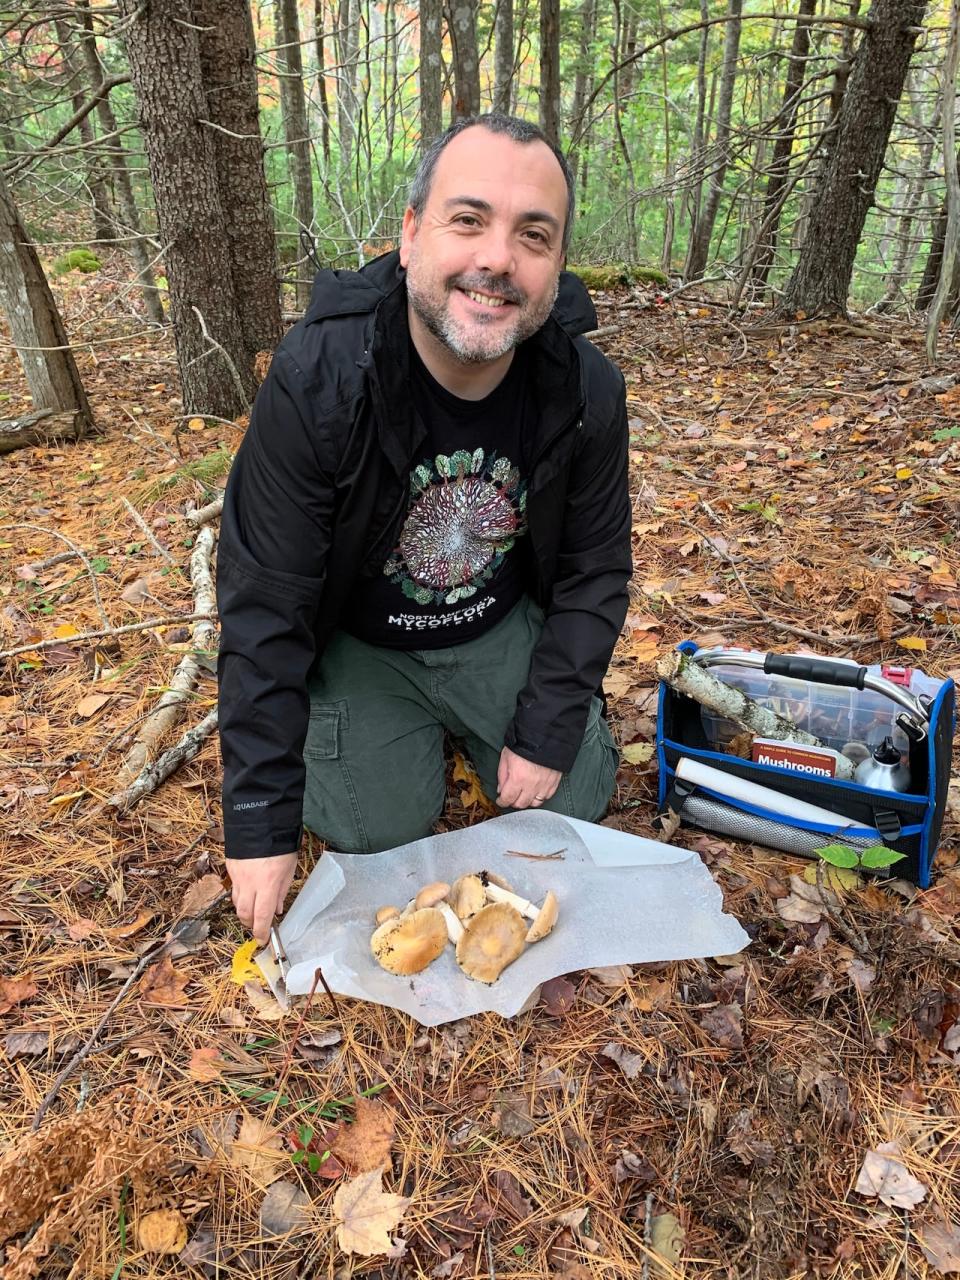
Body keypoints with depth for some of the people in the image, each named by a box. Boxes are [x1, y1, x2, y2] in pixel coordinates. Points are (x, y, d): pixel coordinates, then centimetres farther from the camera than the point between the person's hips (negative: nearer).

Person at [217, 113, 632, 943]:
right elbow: (264, 607, -23)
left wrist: (546, 734, -12)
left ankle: (458, 723, 28)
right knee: (377, 832, -9)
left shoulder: (587, 390, -19)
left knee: (578, 799, 0)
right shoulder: (316, 382, -28)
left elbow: (594, 571, -7)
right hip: (360, 642, -2)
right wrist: (262, 821, -20)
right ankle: (420, 734, 23)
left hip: (505, 628, 3)